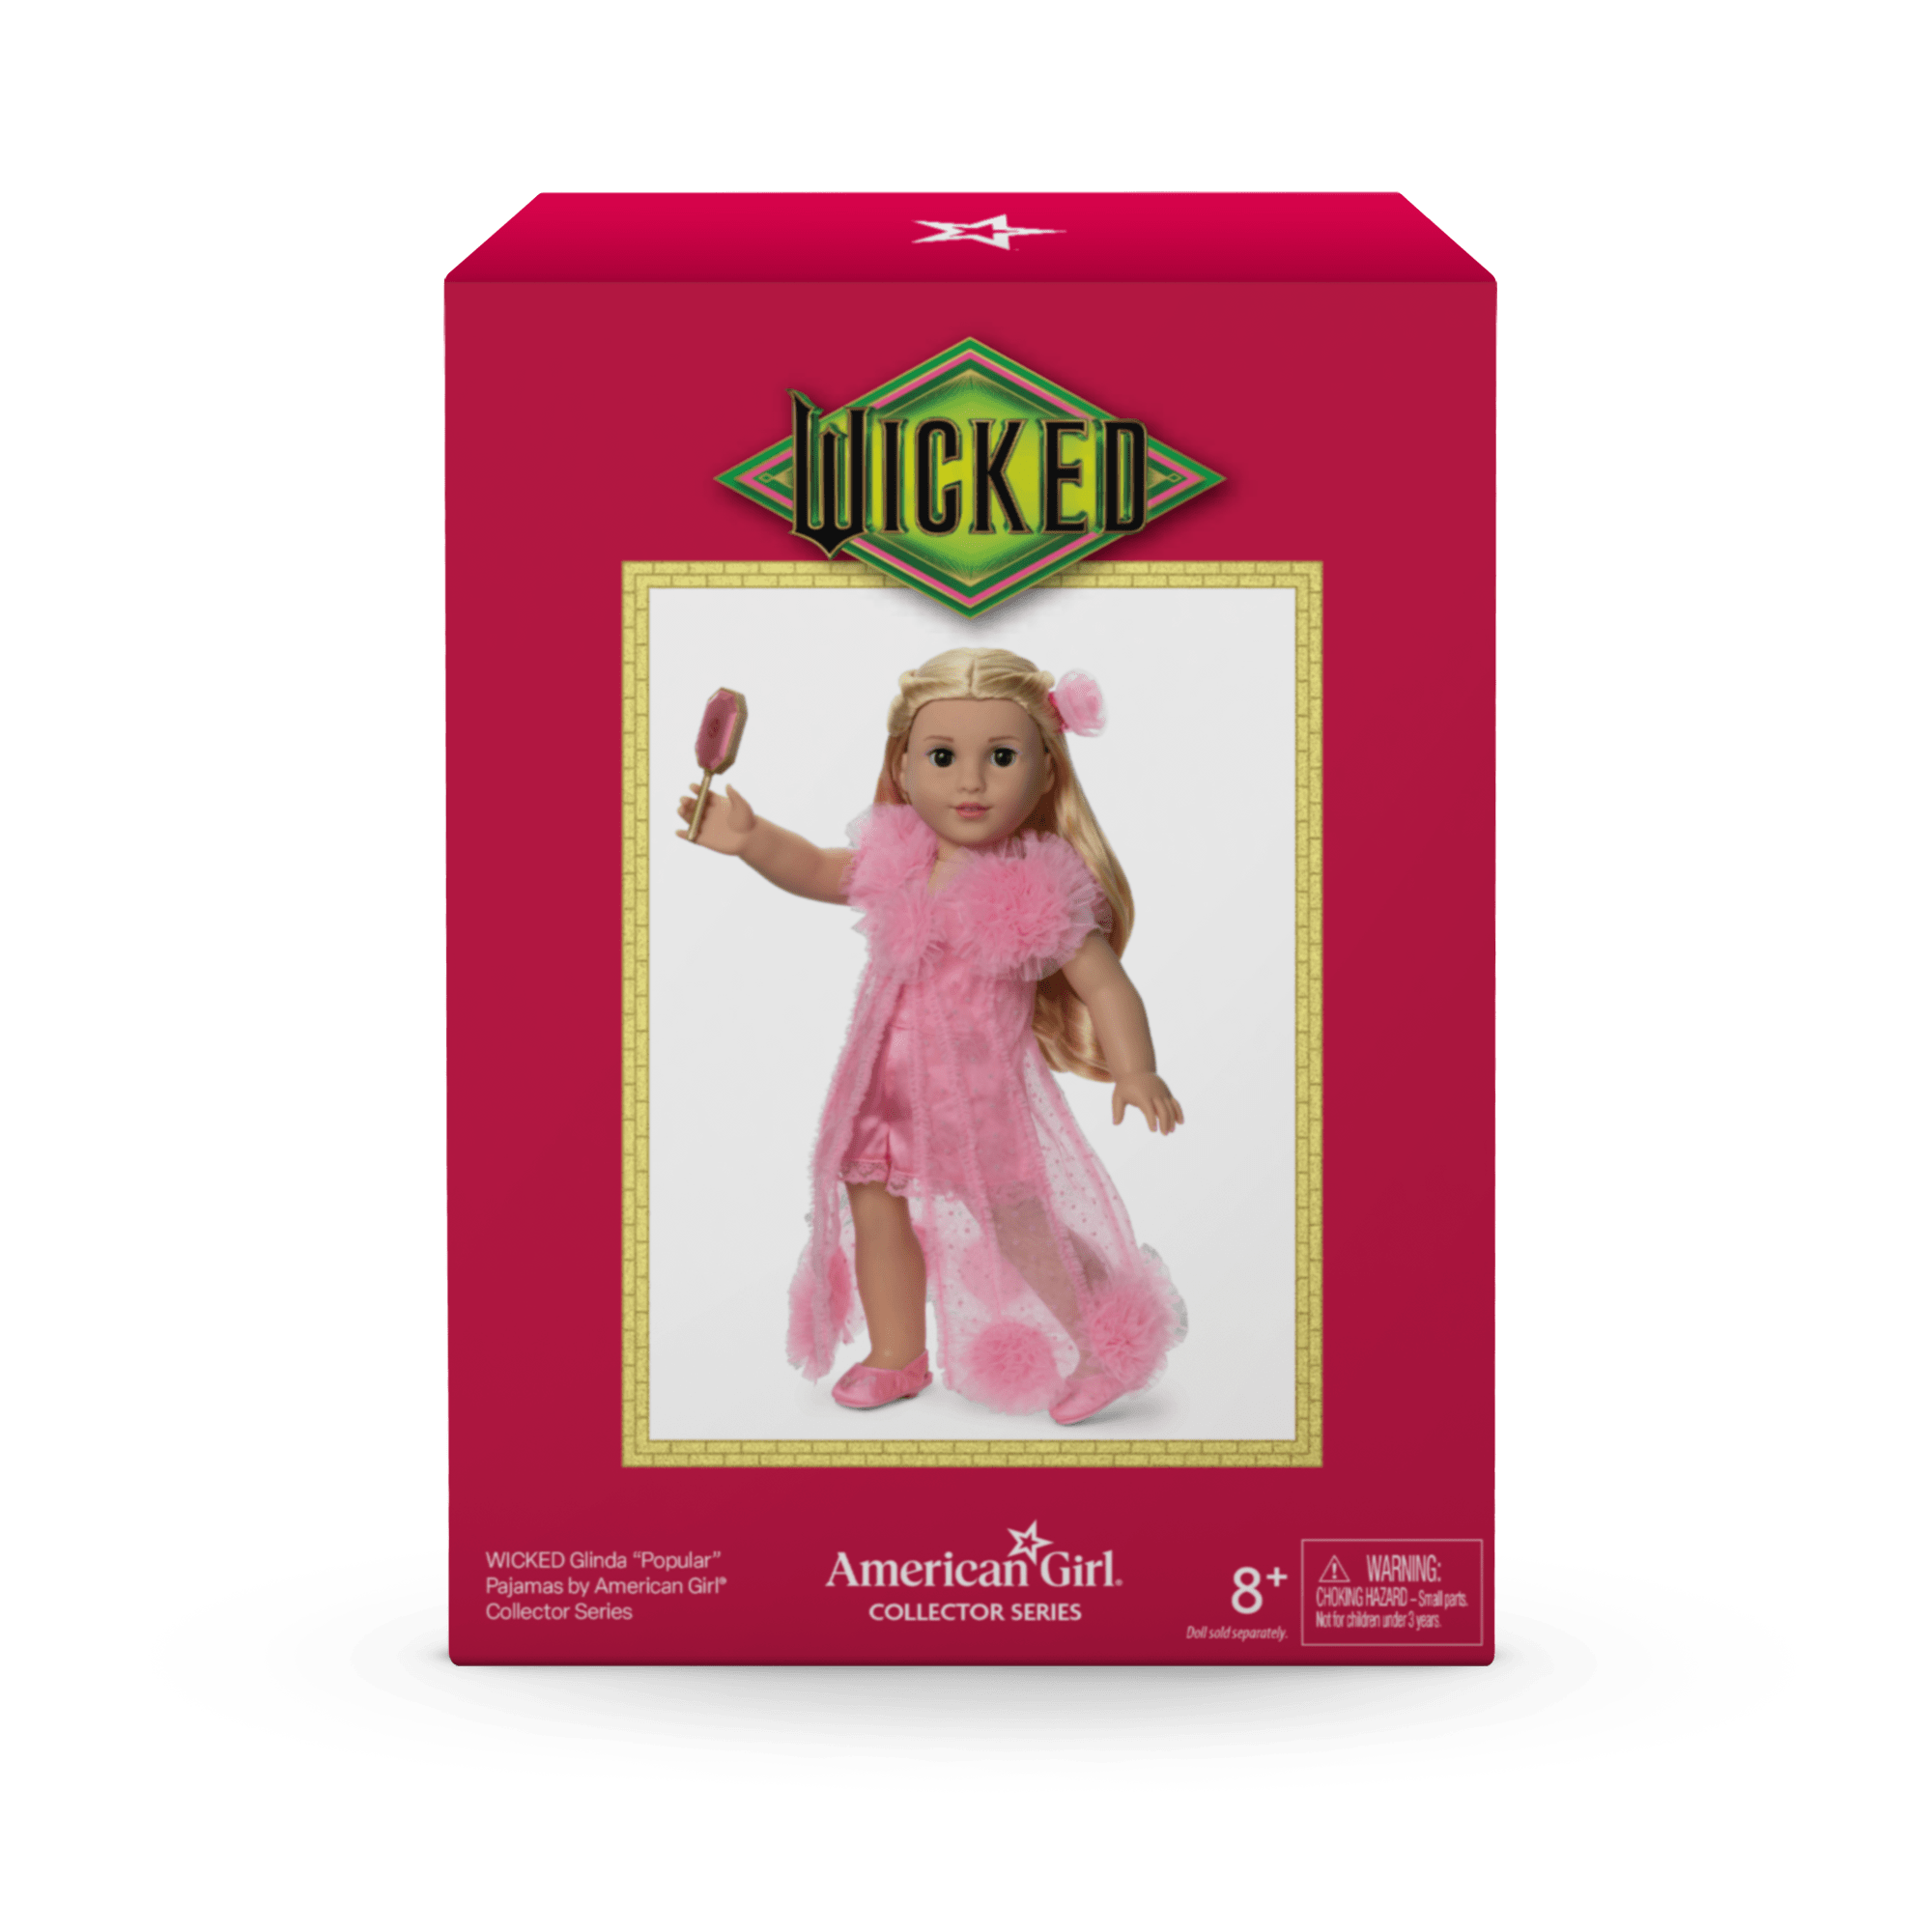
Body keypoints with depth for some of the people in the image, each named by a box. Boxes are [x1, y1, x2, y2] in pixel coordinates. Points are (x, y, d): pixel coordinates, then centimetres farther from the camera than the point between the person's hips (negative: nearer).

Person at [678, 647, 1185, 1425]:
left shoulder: (1040, 889, -19)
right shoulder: (897, 858, -3)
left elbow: (1104, 984, -19)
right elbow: (818, 871, 14)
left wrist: (1136, 1073, -31)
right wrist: (750, 837, 0)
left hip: (986, 1091, -6)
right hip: (894, 1088, 6)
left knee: (1017, 1217, -8)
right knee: (874, 1205, 13)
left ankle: (1109, 1348, 7)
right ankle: (897, 1355, 29)